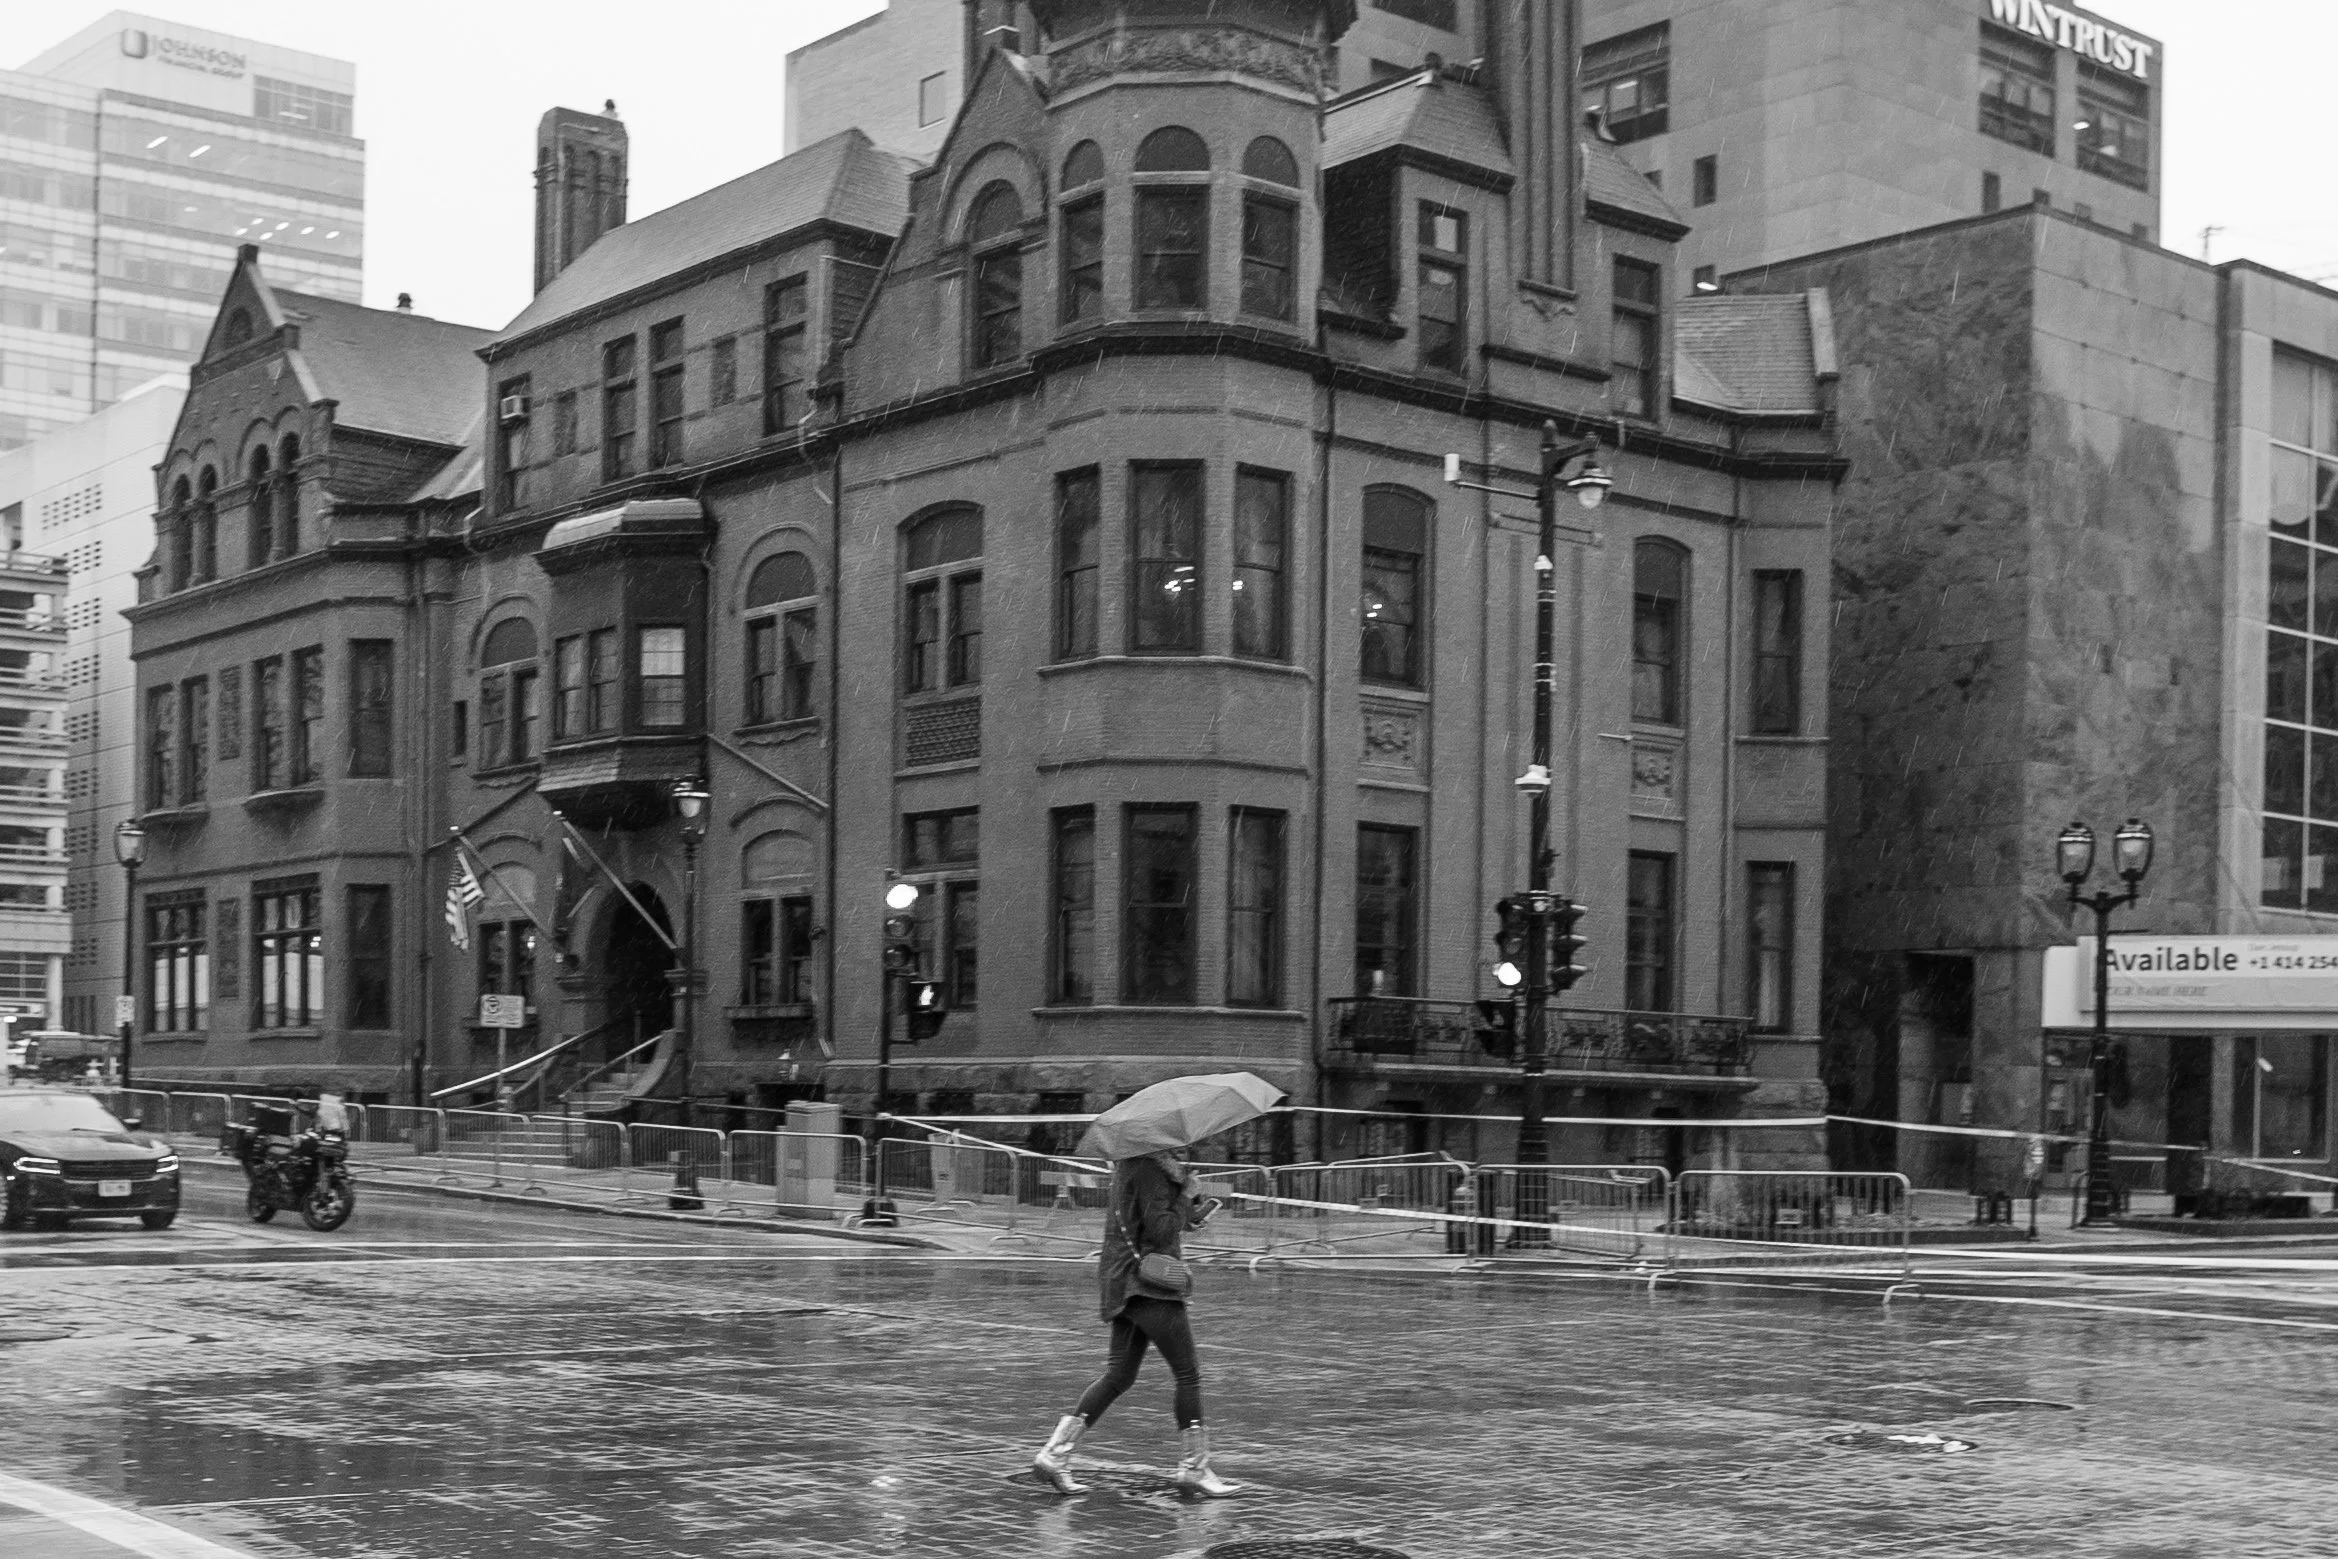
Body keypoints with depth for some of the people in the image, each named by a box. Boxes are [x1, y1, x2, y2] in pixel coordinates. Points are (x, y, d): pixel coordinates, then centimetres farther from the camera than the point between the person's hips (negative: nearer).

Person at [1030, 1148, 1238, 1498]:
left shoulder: (1127, 1165, 15)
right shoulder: (1152, 1169, -15)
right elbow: (1160, 1230, -21)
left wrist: (1192, 1214, 15)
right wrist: (1187, 1199, -7)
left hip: (1125, 1284, 10)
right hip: (1149, 1286, -10)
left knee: (1118, 1376, 10)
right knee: (1188, 1374, -1)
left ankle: (1055, 1453, 6)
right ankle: (1194, 1468, 5)